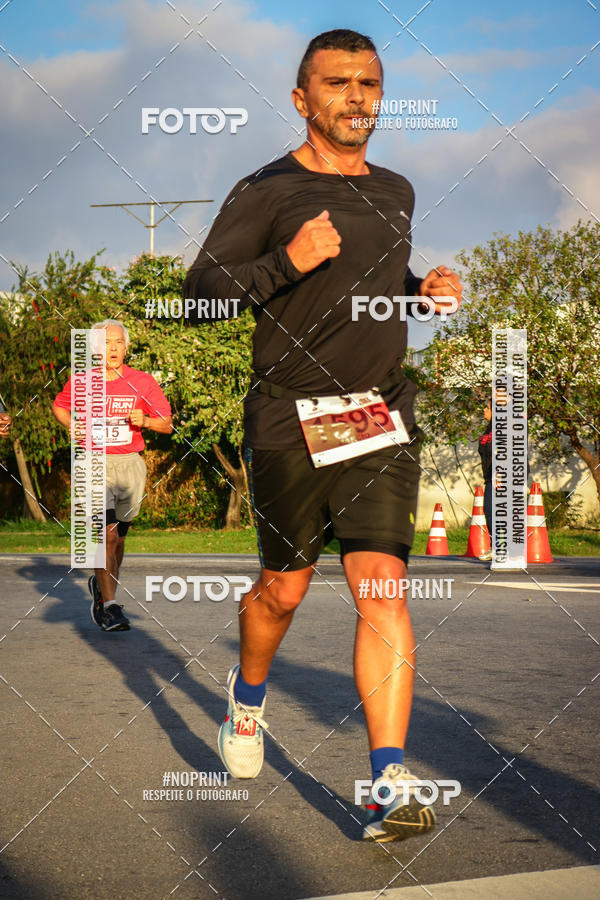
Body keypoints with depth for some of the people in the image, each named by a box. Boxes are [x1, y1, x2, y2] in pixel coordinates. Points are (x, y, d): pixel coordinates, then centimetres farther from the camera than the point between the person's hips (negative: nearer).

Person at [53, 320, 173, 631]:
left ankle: (100, 585, 38)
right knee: (106, 534, -17)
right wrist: (74, 427, 3)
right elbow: (58, 406, 22)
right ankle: (110, 606, -18)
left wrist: (144, 421, -16)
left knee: (118, 538, 10)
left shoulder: (142, 382, 2)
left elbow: (167, 425, 4)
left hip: (129, 465, 2)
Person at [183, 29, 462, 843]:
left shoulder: (395, 193, 15)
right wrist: (288, 262, -22)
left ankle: (389, 785, -13)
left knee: (381, 586, -11)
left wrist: (427, 289, 11)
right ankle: (248, 696, 42)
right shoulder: (265, 191, -2)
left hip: (382, 416, 3)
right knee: (284, 588, 9)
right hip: (289, 420, -3)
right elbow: (199, 292, -8)